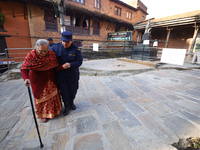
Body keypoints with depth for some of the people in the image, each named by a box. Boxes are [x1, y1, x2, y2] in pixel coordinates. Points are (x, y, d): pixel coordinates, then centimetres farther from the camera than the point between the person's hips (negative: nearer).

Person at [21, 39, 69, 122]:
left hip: (50, 79, 3)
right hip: (38, 80, -2)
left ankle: (54, 111, 42)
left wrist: (63, 67, -34)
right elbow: (24, 69, -18)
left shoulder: (51, 54, -14)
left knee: (52, 95, 16)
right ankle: (43, 114, 36)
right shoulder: (31, 55, -19)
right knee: (41, 97, 11)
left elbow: (55, 67, -14)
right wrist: (26, 78, -36)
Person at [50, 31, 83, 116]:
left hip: (73, 75, 0)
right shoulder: (56, 47, -5)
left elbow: (79, 61, -13)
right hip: (61, 76, 1)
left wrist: (71, 64, -30)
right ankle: (67, 106, 36)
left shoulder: (76, 49, -11)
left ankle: (71, 103, 47)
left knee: (73, 91, 17)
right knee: (64, 92, 11)